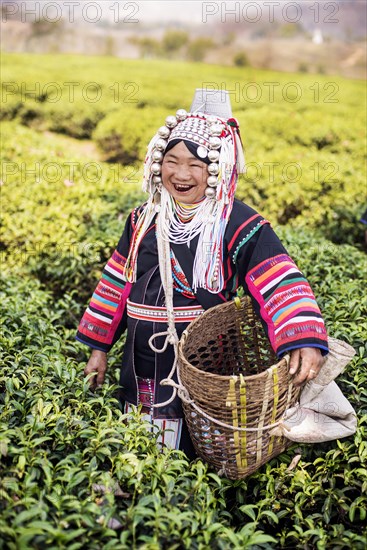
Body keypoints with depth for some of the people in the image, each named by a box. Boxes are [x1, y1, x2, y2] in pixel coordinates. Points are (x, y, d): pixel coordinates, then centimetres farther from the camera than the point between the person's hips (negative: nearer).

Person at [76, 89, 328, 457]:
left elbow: (281, 283, -22)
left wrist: (305, 340, -39)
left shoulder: (238, 225, -13)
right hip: (142, 367, 5)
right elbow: (118, 281, 10)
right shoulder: (144, 219, 3)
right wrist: (99, 346, 12)